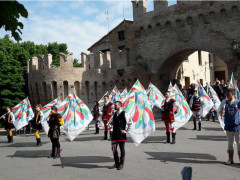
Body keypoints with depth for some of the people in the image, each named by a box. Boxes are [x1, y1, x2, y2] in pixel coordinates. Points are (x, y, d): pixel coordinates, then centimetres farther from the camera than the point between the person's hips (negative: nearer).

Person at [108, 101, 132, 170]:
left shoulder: (124, 113, -10)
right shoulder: (114, 113, 11)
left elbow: (130, 122, -9)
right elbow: (111, 122, 24)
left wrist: (126, 130, -8)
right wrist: (110, 121, 2)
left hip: (121, 134, -7)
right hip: (114, 133, 7)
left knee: (122, 149, 5)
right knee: (114, 149, 10)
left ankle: (121, 164, 17)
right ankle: (116, 163, 23)